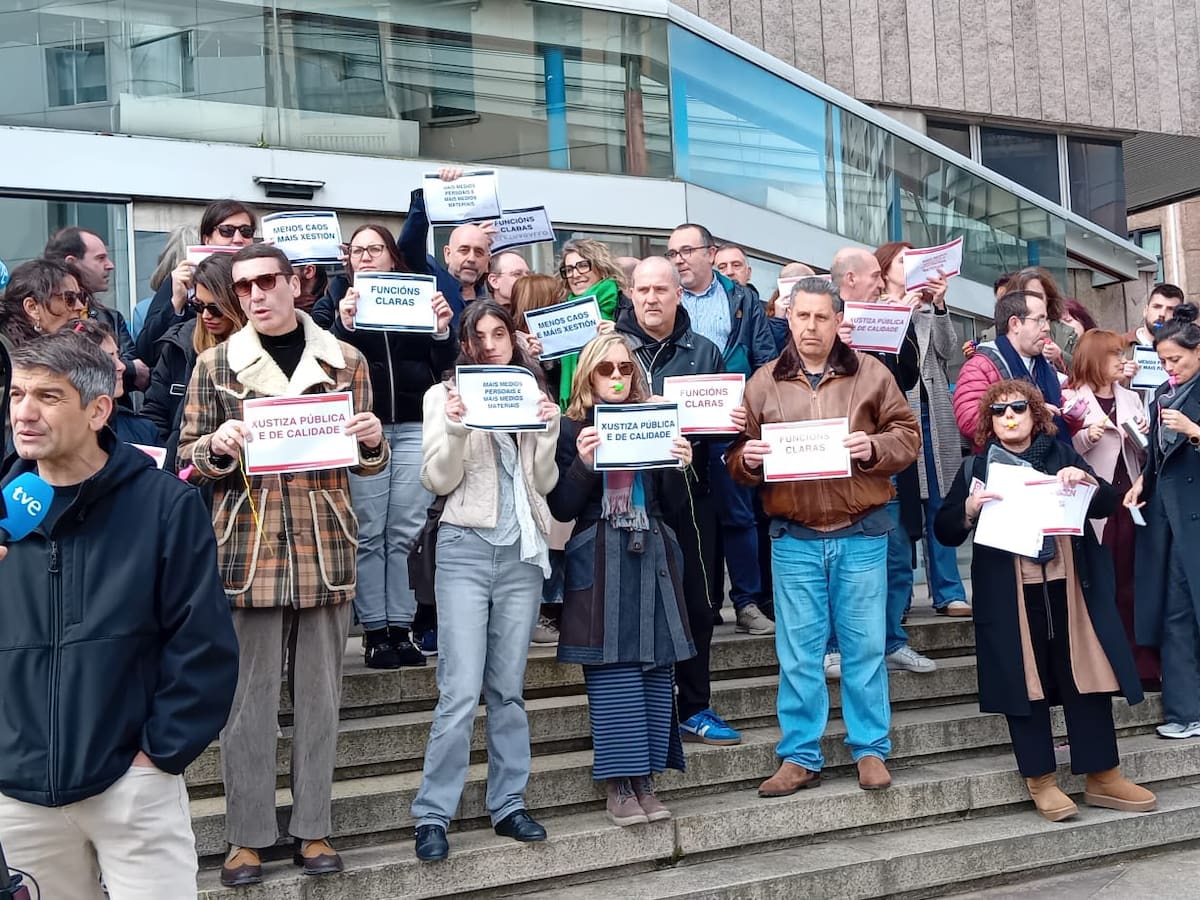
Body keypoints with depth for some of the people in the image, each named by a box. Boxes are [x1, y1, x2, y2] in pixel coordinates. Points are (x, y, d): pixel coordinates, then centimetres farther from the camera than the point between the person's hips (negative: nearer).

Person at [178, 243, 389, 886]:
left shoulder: (344, 361, 8)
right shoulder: (216, 364, 5)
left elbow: (368, 465, 13)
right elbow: (189, 459, 8)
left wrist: (372, 440, -9)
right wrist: (216, 446, -14)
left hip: (327, 548, 1)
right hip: (248, 548, -1)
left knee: (320, 693, 7)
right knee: (248, 696, 3)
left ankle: (312, 828, 20)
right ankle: (247, 835, 16)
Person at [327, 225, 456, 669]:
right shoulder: (337, 302, 10)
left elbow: (443, 365, 8)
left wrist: (442, 331, -10)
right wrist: (344, 325, -18)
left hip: (414, 427, 1)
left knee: (406, 532, 0)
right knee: (368, 533, -3)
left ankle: (401, 627, 6)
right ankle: (374, 630, 3)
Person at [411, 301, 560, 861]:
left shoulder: (531, 394, 12)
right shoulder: (446, 395, 4)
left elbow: (545, 483, 8)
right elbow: (438, 482, -3)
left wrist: (548, 430, -6)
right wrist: (456, 429, -18)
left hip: (523, 551, 3)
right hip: (466, 547, -3)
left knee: (509, 689, 9)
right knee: (461, 692, -8)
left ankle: (508, 805, 18)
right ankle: (432, 816, 2)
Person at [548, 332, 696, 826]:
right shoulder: (574, 430, 2)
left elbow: (668, 499, 10)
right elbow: (562, 509, -3)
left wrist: (680, 465, -9)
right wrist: (584, 464, -17)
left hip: (652, 556, 3)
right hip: (600, 560, -3)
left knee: (655, 667, 2)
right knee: (612, 671, -5)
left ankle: (644, 779, 11)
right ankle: (618, 784, 3)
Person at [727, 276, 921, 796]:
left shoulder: (871, 374, 4)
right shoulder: (763, 383, 6)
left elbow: (908, 436, 4)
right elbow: (737, 459, 8)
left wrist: (874, 449, -15)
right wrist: (748, 459, -15)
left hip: (862, 534, -1)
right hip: (794, 538, 1)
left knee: (865, 646, 6)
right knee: (798, 652, 5)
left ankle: (870, 750, 20)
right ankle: (800, 757, 15)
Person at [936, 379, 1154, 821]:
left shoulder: (1061, 456, 12)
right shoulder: (977, 468, 7)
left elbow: (1110, 503, 6)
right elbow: (945, 532, 3)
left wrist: (1086, 482, -14)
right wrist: (969, 509, -16)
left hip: (1069, 588, 2)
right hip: (1010, 596, -2)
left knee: (1085, 677, 4)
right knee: (1024, 681, -1)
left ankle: (1103, 776, 14)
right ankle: (1040, 780, 9)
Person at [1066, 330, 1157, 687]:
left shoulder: (1130, 399, 16)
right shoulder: (1073, 399, -3)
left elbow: (1145, 457, 19)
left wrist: (1144, 438, -1)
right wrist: (1086, 436, -24)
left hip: (1128, 498, 5)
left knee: (1130, 584, 7)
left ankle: (1141, 664, 12)